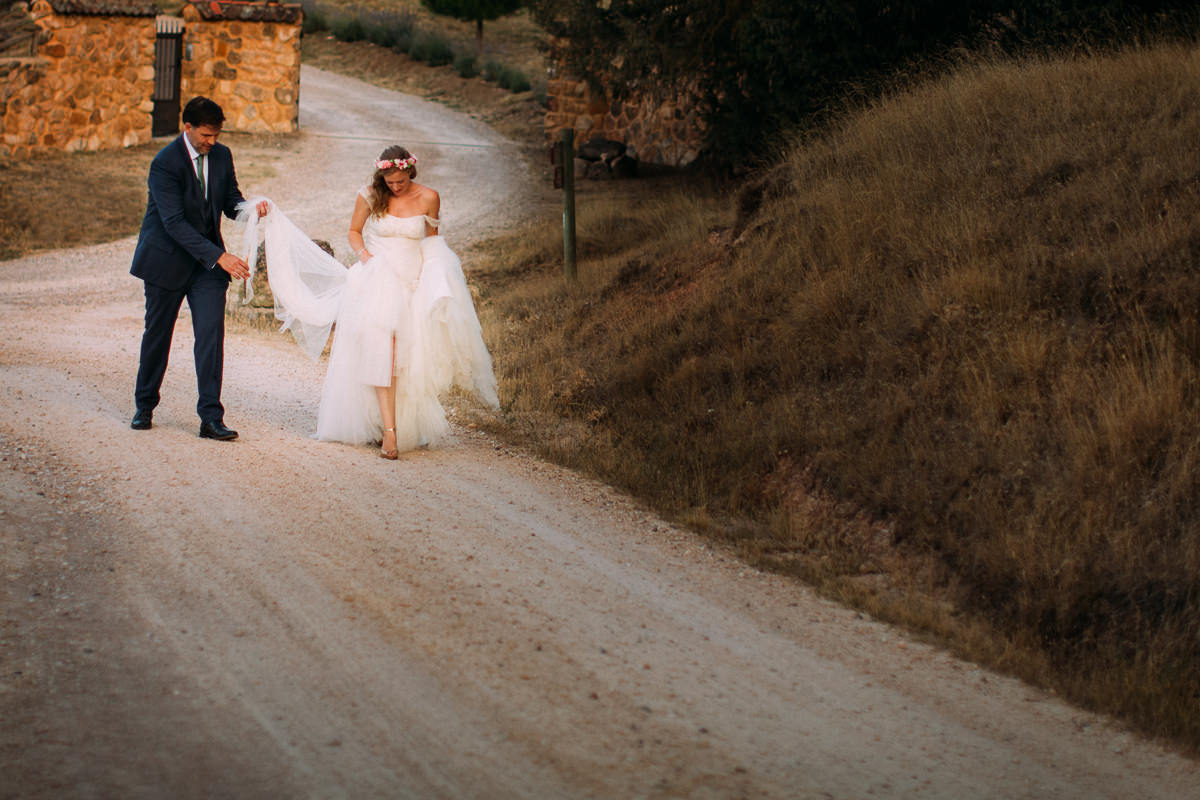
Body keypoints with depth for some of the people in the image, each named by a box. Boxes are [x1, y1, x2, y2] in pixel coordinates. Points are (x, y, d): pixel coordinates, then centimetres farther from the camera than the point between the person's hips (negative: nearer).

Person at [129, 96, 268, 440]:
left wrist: (249, 208, -17)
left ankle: (211, 417, -8)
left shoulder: (221, 155, 0)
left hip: (208, 260, 4)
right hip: (167, 259, -4)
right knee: (157, 334, 9)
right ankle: (144, 406, 28)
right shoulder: (165, 163, -19)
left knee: (211, 334, -8)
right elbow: (174, 222, -25)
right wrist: (219, 256, -31)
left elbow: (230, 201, 9)